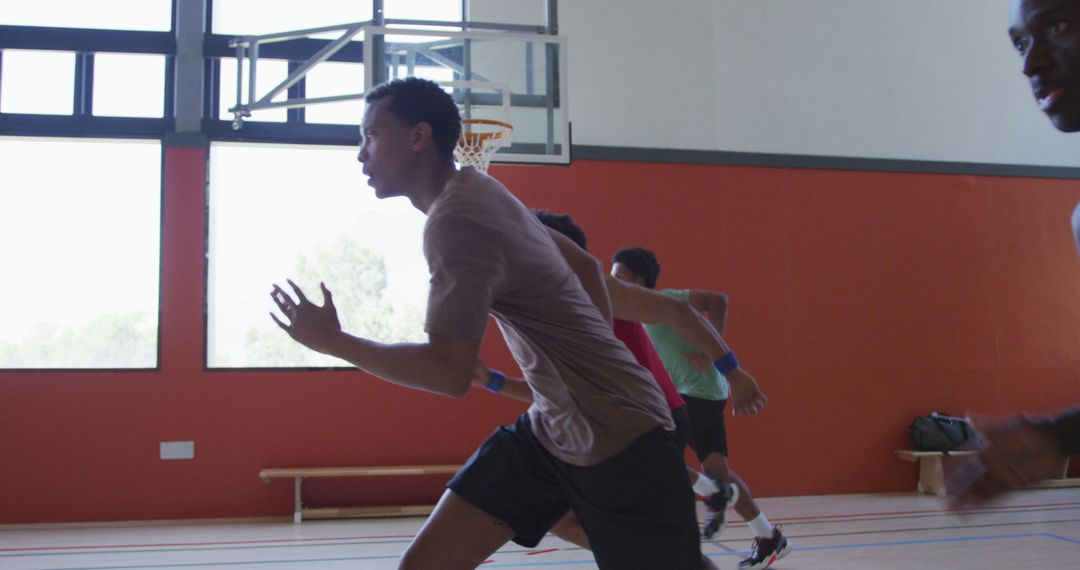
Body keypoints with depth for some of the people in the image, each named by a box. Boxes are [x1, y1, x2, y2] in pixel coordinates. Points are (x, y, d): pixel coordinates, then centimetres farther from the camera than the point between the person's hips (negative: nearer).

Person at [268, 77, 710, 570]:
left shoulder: (456, 219, -21)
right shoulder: (476, 190, 8)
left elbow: (450, 373, -28)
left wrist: (332, 341, -16)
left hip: (620, 445, -9)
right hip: (547, 431, 9)